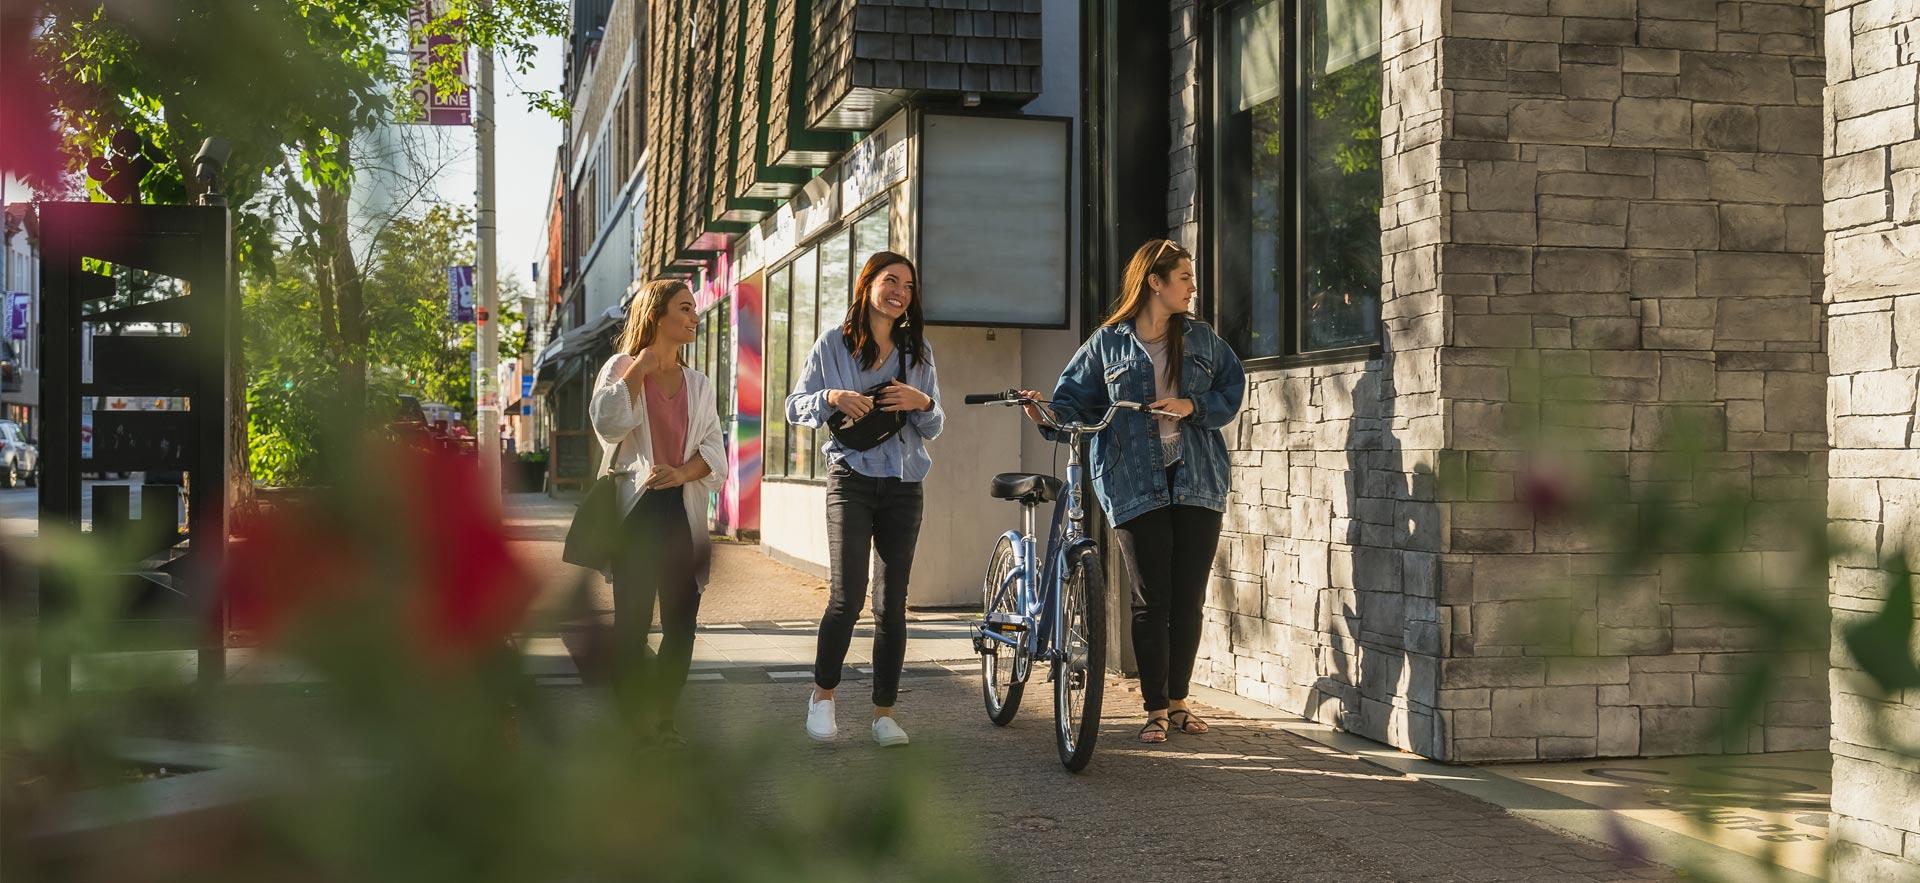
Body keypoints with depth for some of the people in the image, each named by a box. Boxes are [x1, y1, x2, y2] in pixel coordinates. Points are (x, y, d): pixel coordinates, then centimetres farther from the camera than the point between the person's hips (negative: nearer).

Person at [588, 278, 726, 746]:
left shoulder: (697, 384, 15)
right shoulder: (621, 368, 3)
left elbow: (714, 452, 7)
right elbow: (608, 424, -15)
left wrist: (681, 472, -13)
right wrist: (639, 368, -12)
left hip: (682, 510, 4)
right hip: (636, 509, -4)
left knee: (681, 620, 1)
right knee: (632, 620, -3)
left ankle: (663, 715, 12)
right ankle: (631, 717, 5)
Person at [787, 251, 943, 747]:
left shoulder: (918, 350, 11)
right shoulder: (834, 344, 3)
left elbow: (934, 428, 13)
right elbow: (795, 407, 4)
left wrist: (922, 403, -10)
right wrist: (832, 398, -16)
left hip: (904, 487, 3)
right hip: (852, 479, -3)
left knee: (892, 603, 3)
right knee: (848, 595, -13)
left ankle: (884, 711, 11)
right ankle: (822, 693, 8)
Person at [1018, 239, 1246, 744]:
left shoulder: (1202, 339, 10)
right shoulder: (1107, 343, 3)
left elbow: (1233, 389, 9)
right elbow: (1076, 402, 2)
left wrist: (1192, 407, -8)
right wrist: (1048, 417, -19)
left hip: (1198, 480, 3)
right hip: (1136, 486, -2)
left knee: (1189, 599, 5)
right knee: (1150, 601, -1)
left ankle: (1178, 701, 19)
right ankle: (1156, 710, 8)